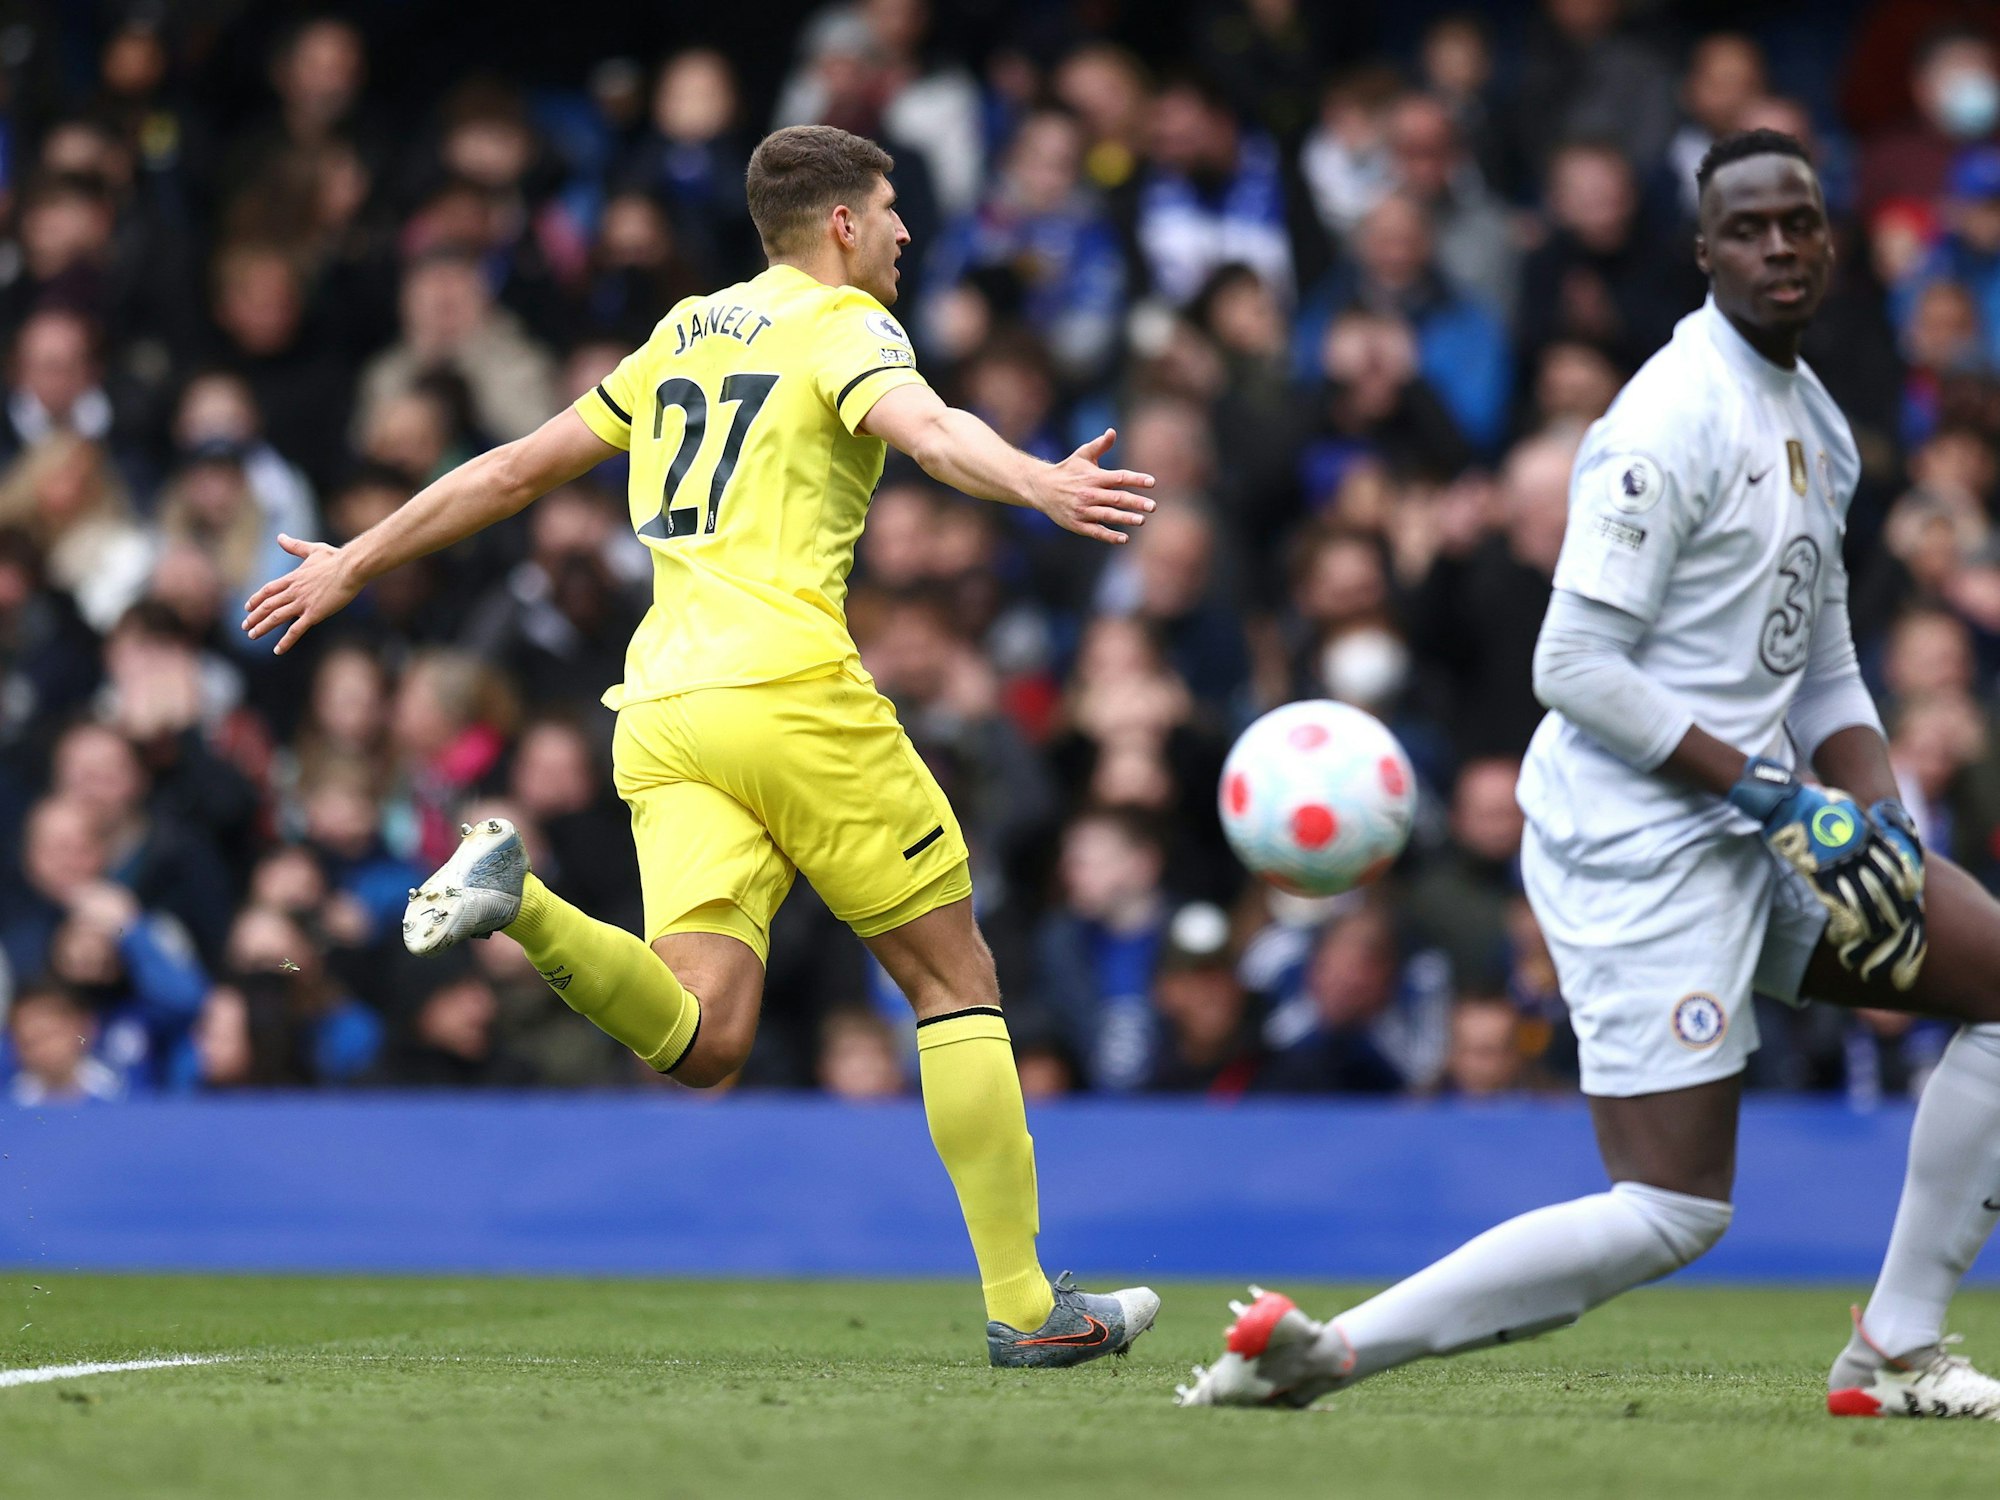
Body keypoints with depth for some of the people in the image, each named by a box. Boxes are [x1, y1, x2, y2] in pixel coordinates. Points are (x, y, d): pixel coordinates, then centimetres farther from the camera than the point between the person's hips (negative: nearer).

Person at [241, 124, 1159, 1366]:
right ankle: (1025, 1304, 5)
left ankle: (516, 901, -29)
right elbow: (925, 427, -19)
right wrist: (1037, 482, -37)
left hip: (661, 708, 6)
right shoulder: (844, 325, 4)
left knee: (701, 1043, -8)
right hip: (789, 690, -6)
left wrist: (354, 564, 39)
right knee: (957, 981, 6)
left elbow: (518, 469, 29)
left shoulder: (689, 332, 24)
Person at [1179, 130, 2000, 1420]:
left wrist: (1874, 817, 3)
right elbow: (1576, 668, -19)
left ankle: (1896, 1355, 10)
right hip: (1640, 840, -9)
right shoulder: (1678, 420, -15)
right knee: (1674, 1214, -14)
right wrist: (1768, 790, -20)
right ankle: (1332, 1349, -10)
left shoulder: (1819, 425, 15)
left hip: (1746, 830, 9)